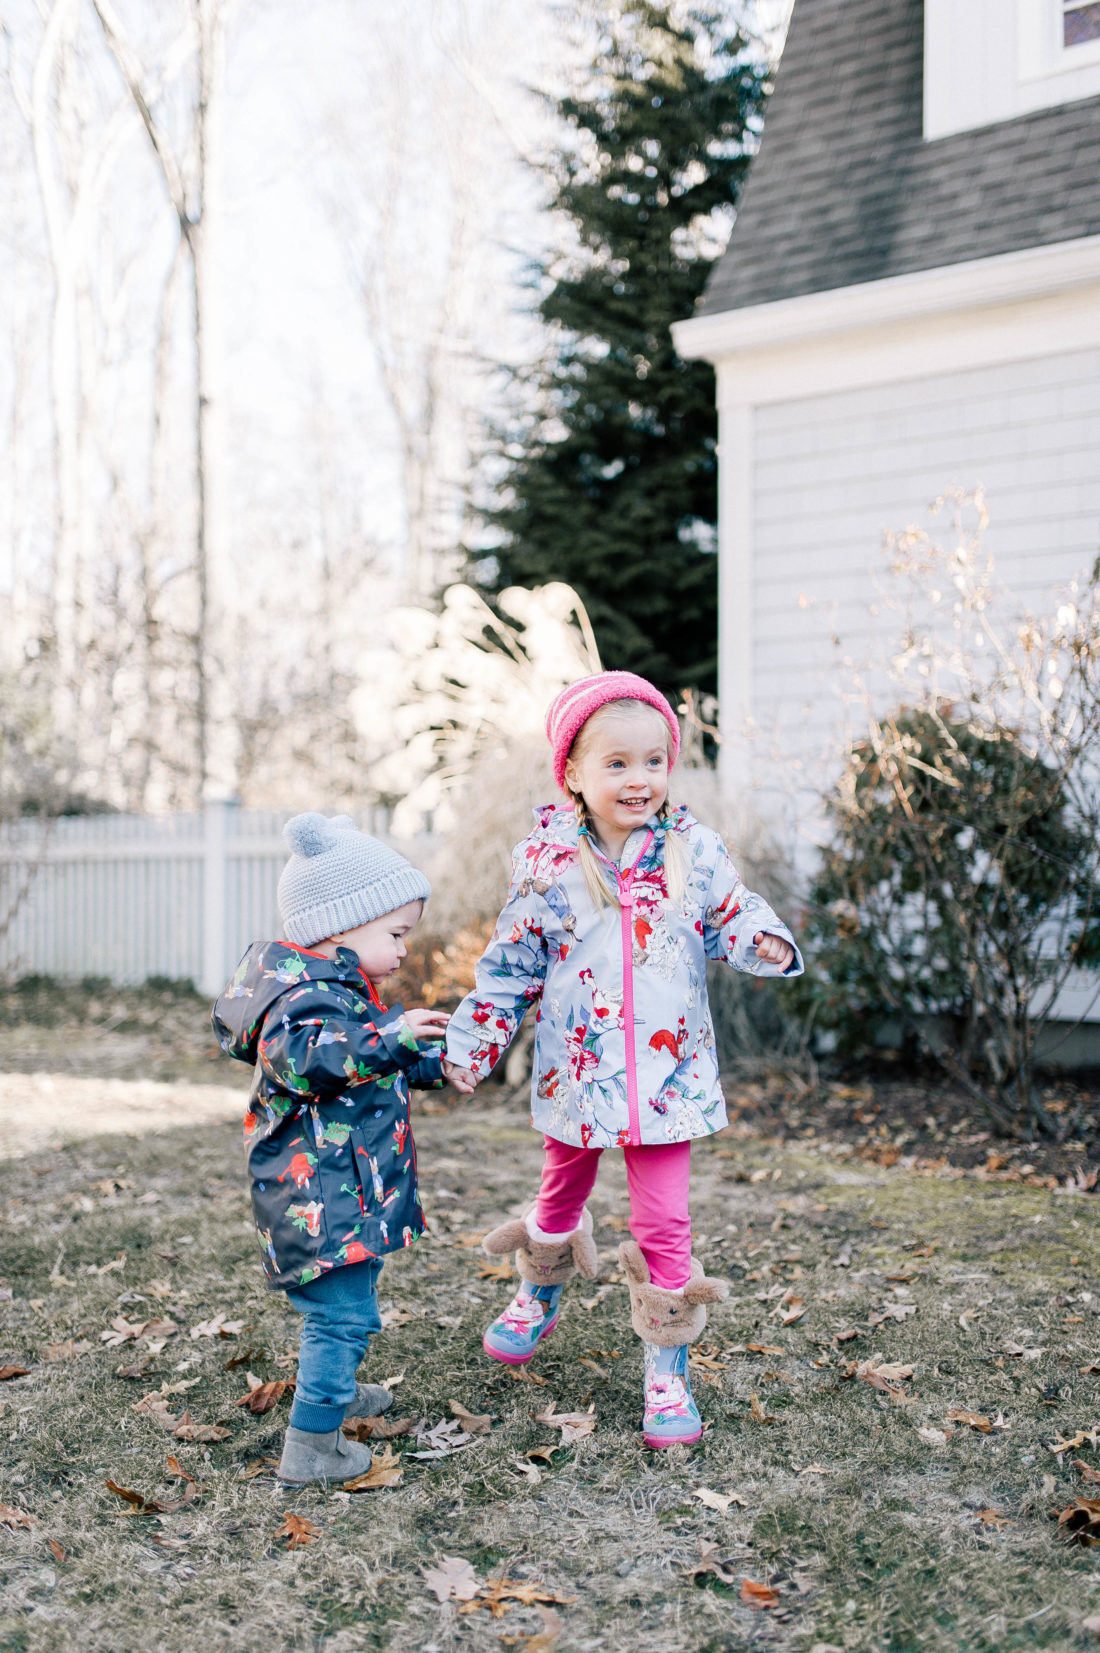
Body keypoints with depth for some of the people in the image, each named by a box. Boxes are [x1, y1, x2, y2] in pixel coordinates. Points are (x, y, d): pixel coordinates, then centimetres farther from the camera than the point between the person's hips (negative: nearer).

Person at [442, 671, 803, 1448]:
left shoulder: (694, 849, -6)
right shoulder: (546, 861, -7)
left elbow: (732, 912, 5)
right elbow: (512, 963, 0)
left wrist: (765, 940, -18)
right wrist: (470, 1042, -3)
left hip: (667, 1076, -1)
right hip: (575, 1075, 1)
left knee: (664, 1222, -2)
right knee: (564, 1189, 23)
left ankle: (669, 1369, 13)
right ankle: (540, 1298, 51)